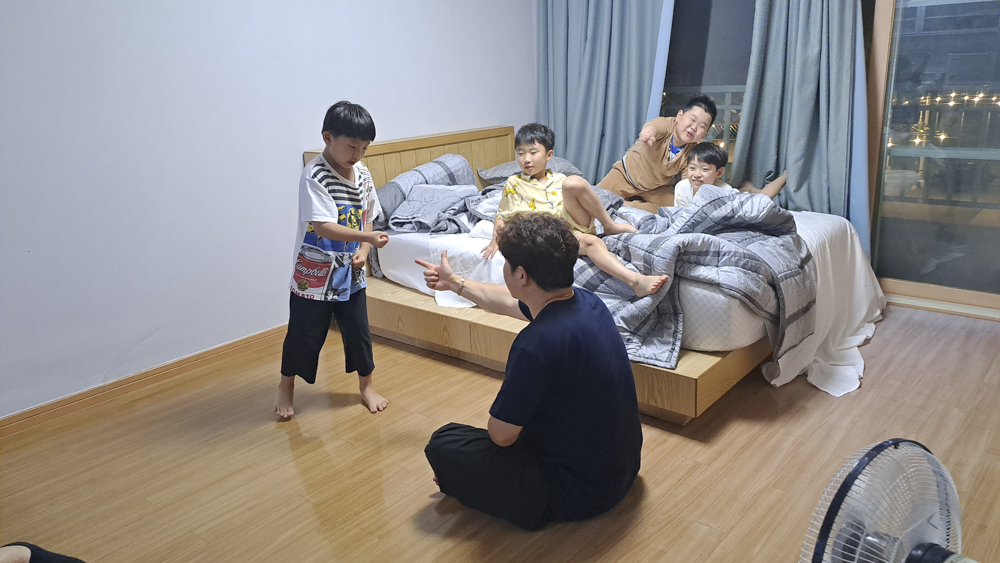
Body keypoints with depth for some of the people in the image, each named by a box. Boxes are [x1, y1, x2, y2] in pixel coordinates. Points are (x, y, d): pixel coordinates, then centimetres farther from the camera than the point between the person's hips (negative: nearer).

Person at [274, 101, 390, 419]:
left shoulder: (362, 175, 2)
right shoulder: (314, 176, -20)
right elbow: (323, 226, -30)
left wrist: (363, 250, -6)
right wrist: (366, 237, -39)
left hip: (350, 273, 5)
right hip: (315, 274, -5)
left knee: (358, 331, 13)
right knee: (304, 334, 9)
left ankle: (366, 386, 32)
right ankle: (286, 387, 32)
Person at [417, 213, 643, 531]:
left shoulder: (537, 343, -33)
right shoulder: (585, 302, -5)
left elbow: (501, 435, -20)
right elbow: (511, 303, 16)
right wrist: (455, 283, 28)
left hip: (579, 494, -8)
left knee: (442, 444, -2)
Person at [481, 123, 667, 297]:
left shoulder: (559, 180, 22)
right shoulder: (513, 184, 14)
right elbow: (502, 215, 14)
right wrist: (496, 238, -5)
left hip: (575, 223, 4)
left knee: (573, 183, -24)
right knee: (591, 242, -37)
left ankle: (610, 225, -15)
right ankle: (635, 280, -52)